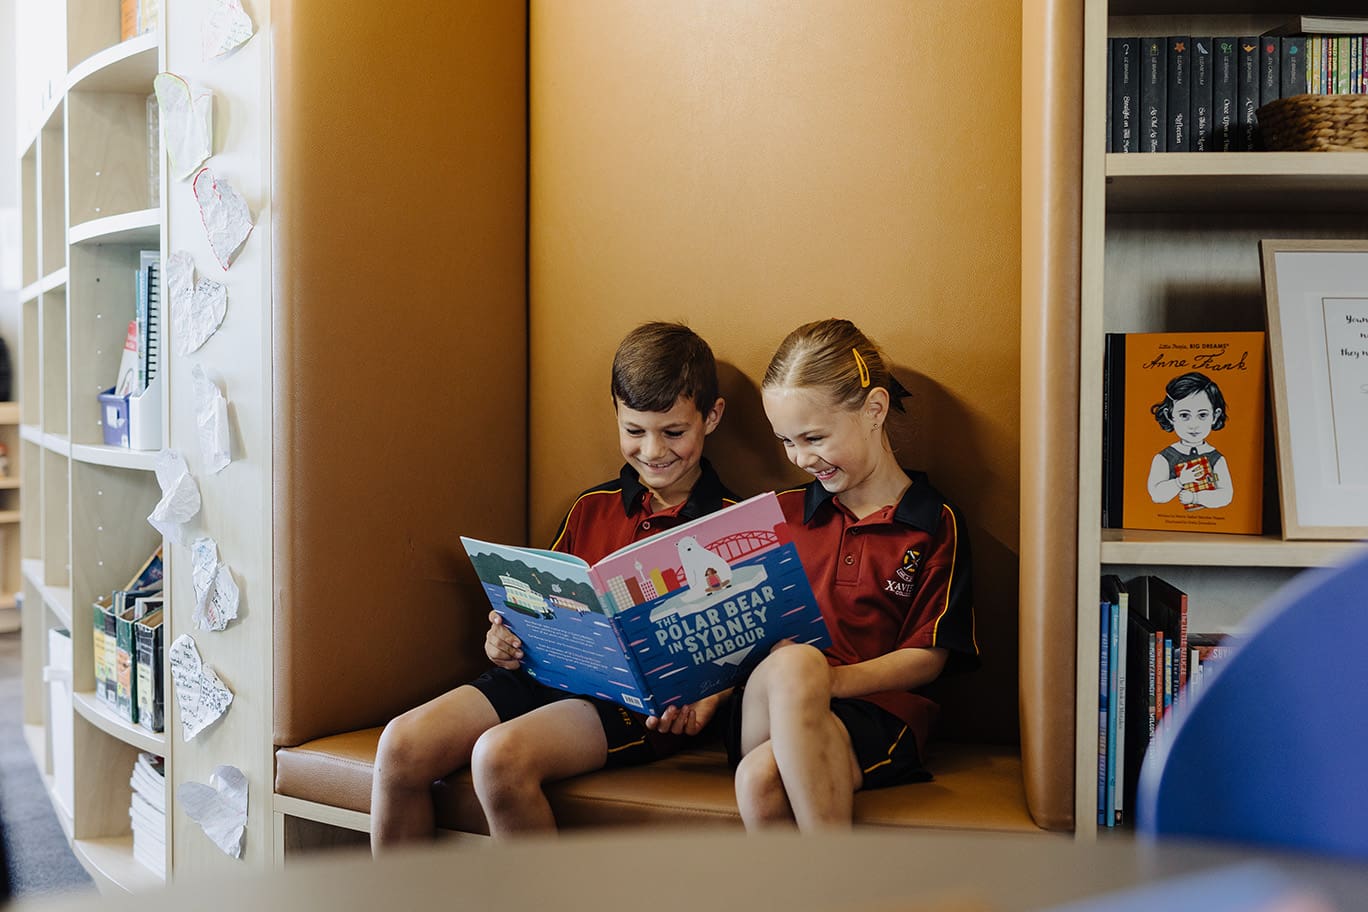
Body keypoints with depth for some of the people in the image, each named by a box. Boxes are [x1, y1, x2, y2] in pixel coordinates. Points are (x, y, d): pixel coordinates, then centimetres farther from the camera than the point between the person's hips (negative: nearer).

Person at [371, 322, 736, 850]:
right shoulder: (591, 508, 19)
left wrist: (706, 697, -19)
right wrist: (505, 639, 3)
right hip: (548, 671, 6)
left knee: (500, 755, -32)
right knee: (402, 746, -15)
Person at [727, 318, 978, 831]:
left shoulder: (935, 524, 6)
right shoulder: (783, 514, 18)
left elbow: (928, 657, 0)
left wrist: (826, 680, -15)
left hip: (874, 712, -3)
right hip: (769, 706, 3)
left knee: (762, 782, -36)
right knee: (793, 660, -36)